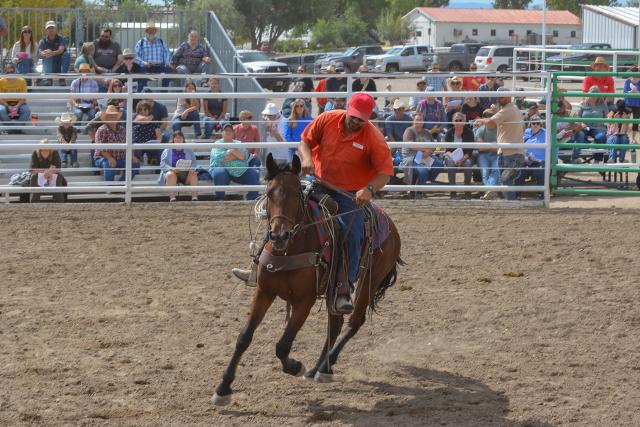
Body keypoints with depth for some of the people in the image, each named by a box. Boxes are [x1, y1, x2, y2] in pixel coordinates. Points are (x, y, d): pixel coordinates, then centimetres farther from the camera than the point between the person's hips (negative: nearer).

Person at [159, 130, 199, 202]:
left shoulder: (189, 150, 18)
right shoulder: (167, 151, 12)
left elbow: (194, 163, 10)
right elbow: (163, 165, 1)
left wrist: (192, 169, -14)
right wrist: (172, 169, -19)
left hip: (186, 173, 2)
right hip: (173, 172, -2)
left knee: (193, 174, -30)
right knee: (170, 174, -36)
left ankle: (194, 197, -38)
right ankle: (172, 199, -45)